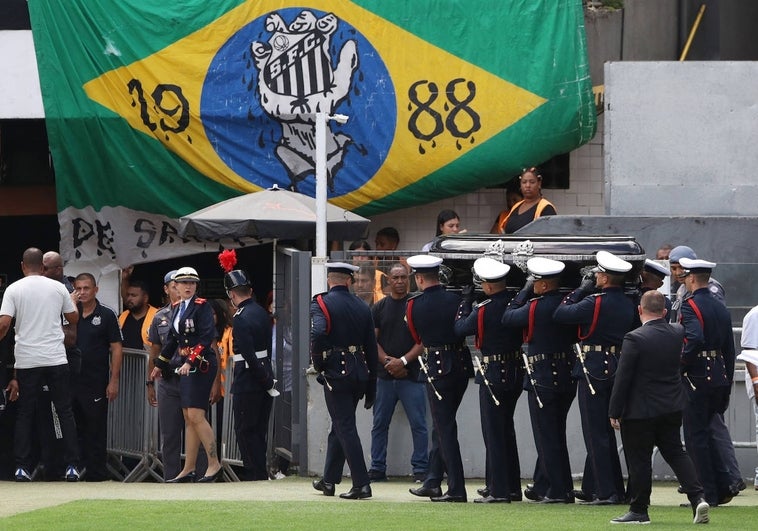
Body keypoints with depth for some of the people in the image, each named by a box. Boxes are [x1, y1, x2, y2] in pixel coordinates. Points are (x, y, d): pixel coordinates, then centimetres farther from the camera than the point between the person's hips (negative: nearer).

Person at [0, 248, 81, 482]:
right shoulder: (58, 288, 3)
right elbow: (74, 318, 13)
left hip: (27, 360, 0)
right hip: (56, 359, 0)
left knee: (25, 414, 7)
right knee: (65, 412, 5)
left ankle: (22, 467, 1)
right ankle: (72, 466, 1)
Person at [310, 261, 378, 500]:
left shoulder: (321, 303, -6)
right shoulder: (362, 307, 9)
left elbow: (318, 334, -26)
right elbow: (372, 347, 10)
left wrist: (318, 364, -10)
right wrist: (371, 387, 16)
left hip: (336, 372, -6)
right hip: (359, 371, 6)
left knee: (346, 428, -5)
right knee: (339, 426, 17)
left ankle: (361, 484, -10)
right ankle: (329, 480, 25)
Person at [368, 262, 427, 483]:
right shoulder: (380, 308, 9)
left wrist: (403, 361, -13)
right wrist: (387, 361, -8)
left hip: (411, 375, -3)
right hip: (384, 374, 3)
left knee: (418, 424, -4)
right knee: (380, 424, 6)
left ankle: (420, 469, 1)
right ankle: (377, 469, 12)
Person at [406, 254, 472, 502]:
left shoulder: (413, 306, -7)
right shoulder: (456, 300, -1)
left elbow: (417, 338, 7)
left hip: (437, 368, -4)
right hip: (461, 366, 5)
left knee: (445, 428, -2)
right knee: (443, 424, 15)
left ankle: (457, 489, -7)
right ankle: (432, 482, 22)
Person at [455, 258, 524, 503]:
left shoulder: (483, 310, -18)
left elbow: (460, 328, -5)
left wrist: (465, 303, 9)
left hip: (493, 375, -7)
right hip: (515, 371, 7)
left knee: (494, 432, -2)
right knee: (506, 429, 17)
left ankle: (499, 490, -4)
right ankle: (512, 487, 22)